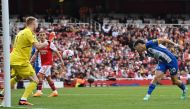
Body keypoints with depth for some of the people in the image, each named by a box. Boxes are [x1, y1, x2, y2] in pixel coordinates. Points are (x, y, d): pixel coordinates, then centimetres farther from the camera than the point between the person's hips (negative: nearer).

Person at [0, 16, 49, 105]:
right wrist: (45, 44, -1)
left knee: (18, 77, 36)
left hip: (13, 60, 9)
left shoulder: (21, 32, 15)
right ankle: (23, 100, -19)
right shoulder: (28, 33, -14)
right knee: (35, 80, -7)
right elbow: (37, 46, -21)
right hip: (21, 61, -9)